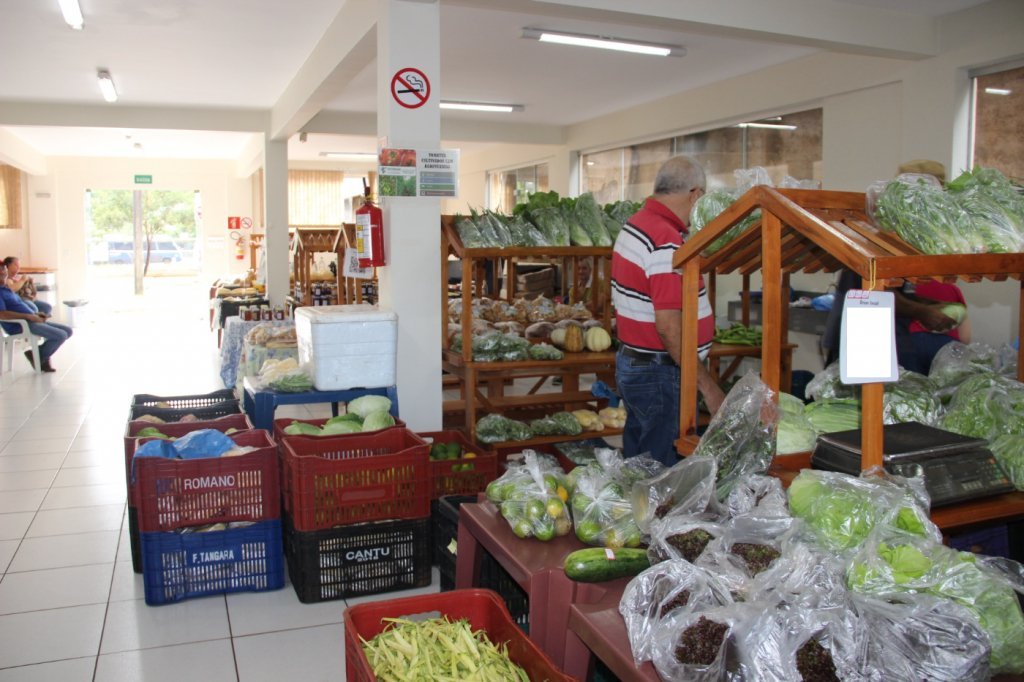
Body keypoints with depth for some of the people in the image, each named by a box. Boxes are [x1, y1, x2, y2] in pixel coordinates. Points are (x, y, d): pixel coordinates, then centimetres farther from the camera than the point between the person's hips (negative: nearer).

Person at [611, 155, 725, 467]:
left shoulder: (633, 225, 9)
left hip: (631, 362, 10)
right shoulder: (667, 242, -22)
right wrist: (708, 386, -20)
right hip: (661, 373, -10)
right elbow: (669, 327, -26)